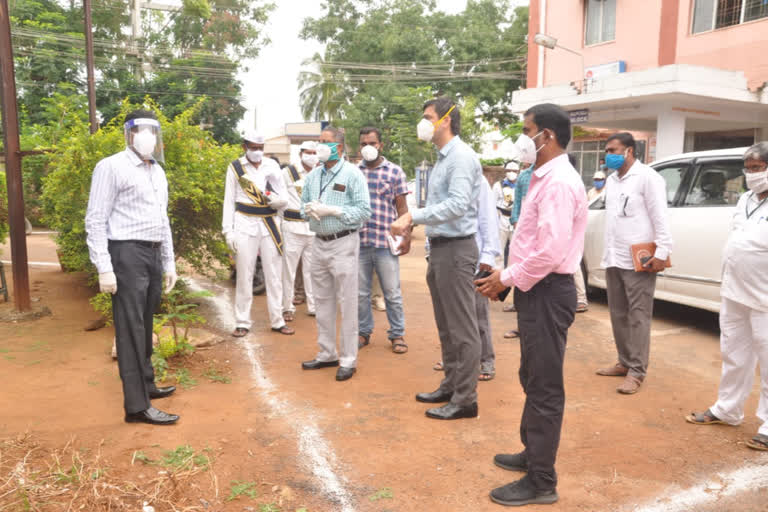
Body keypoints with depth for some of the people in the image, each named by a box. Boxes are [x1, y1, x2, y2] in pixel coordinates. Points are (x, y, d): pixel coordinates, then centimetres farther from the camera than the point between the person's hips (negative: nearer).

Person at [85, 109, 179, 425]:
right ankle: (137, 405, 0)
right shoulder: (112, 167, -7)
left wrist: (169, 263, 18)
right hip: (126, 254, -7)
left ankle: (146, 384, 29)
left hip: (153, 255, 7)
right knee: (130, 329, -5)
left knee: (145, 326, 15)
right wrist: (104, 268, -17)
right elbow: (95, 221, -11)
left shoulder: (157, 171, 16)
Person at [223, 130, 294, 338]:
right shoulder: (235, 167, 4)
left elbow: (285, 198, 8)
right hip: (245, 224, -2)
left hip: (270, 224, 2)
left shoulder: (272, 165, 8)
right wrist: (228, 231, -2)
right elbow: (229, 201, 5)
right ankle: (242, 322, 11)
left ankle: (277, 320, 15)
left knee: (274, 274, 4)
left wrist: (277, 199, -16)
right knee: (244, 275, 0)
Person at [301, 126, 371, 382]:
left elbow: (364, 211, -12)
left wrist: (331, 210, -17)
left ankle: (348, 360, 8)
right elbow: (303, 205, 18)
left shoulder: (352, 174, -6)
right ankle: (327, 354, 26)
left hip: (343, 243, -6)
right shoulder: (313, 175, 12)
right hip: (319, 243, 6)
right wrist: (310, 209, -5)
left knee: (347, 303, -2)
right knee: (322, 301, 13)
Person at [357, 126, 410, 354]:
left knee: (392, 292, 3)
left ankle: (397, 334, 16)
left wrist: (406, 237, -4)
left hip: (385, 243, -2)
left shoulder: (395, 172, 3)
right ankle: (363, 332, 25)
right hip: (358, 242, 3)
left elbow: (402, 208, 3)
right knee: (360, 292, 10)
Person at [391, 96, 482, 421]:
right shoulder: (442, 158, 16)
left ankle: (465, 398, 8)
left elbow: (457, 205, -26)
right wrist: (413, 220, 6)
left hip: (456, 248, -10)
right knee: (446, 325, 17)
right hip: (439, 247, 10)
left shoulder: (461, 156, -14)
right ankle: (450, 385, 31)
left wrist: (413, 216, -25)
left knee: (462, 327, -2)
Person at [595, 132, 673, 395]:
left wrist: (662, 252, -19)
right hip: (613, 259, 8)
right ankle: (625, 362, 26)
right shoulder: (612, 180, 17)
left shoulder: (647, 177, -8)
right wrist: (608, 253, 15)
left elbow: (660, 217, -13)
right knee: (618, 314, 14)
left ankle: (636, 371, 3)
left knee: (638, 316, -3)